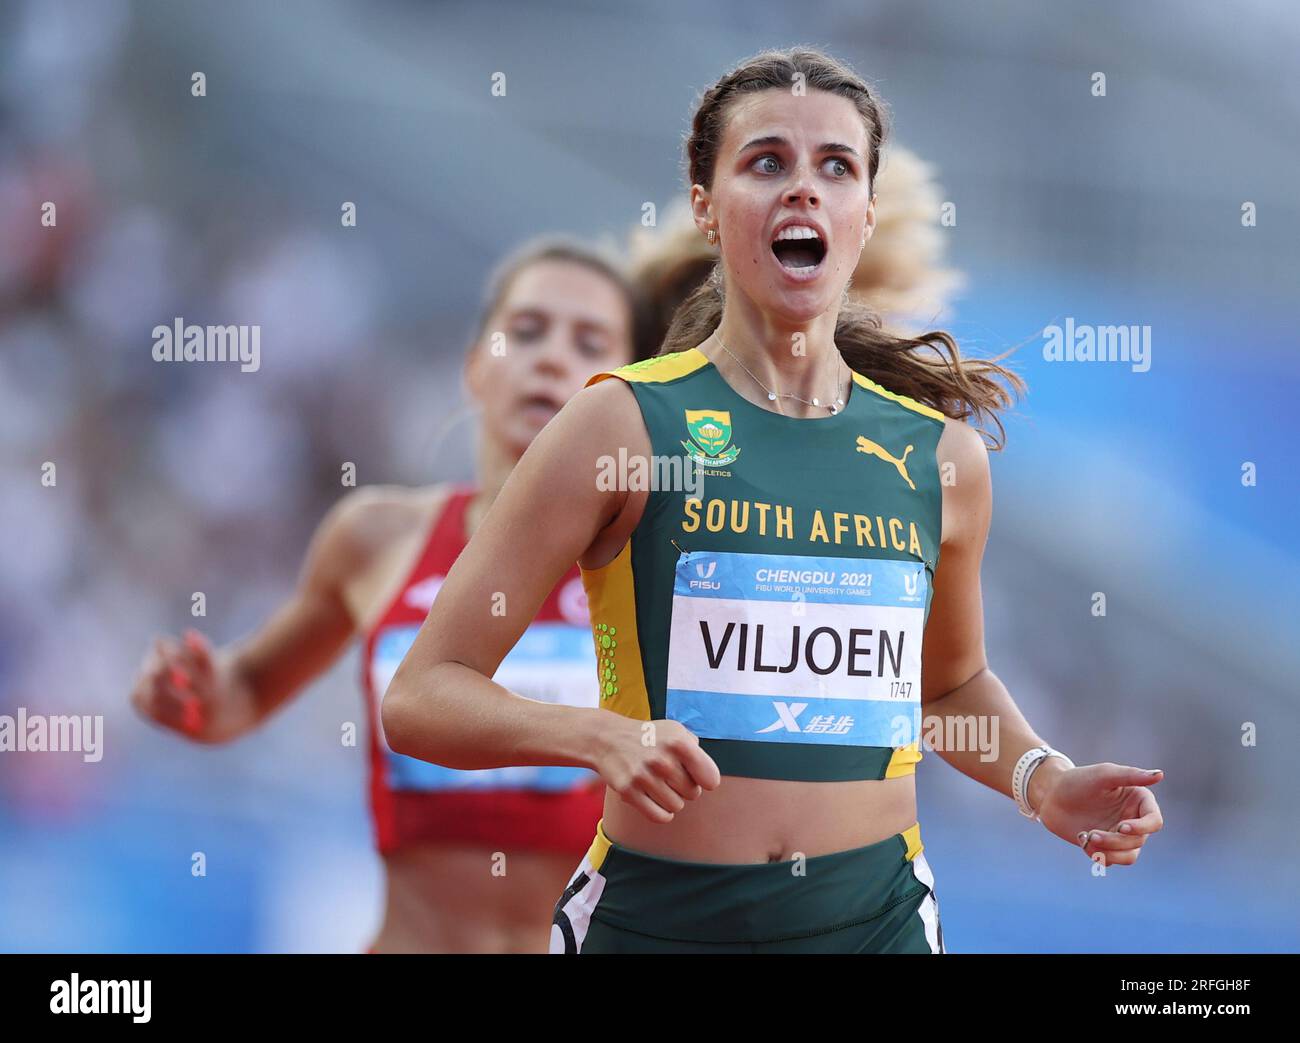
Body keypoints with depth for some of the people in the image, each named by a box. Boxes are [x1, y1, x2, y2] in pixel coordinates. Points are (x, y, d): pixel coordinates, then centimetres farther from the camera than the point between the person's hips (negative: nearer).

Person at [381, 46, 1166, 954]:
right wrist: (602, 737, -24)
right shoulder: (622, 424, -7)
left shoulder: (942, 453, 4)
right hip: (654, 916, -3)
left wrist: (1040, 780, 5)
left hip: (873, 914, 3)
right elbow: (421, 697, -8)